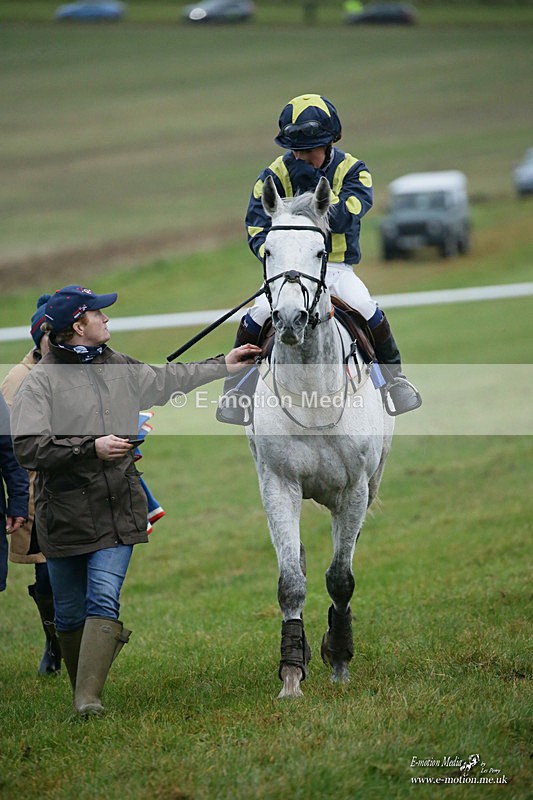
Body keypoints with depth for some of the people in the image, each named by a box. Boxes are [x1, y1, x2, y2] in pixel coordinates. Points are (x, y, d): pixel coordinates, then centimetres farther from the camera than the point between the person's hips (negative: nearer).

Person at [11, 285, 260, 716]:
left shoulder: (118, 367, 11)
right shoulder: (41, 381, -8)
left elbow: (165, 380, 29)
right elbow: (29, 447, -17)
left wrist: (223, 365, 34)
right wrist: (92, 449, -21)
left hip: (118, 510, 3)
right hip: (65, 515, -3)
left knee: (104, 599, -12)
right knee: (70, 612, 7)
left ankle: (89, 698, -18)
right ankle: (79, 688, 27)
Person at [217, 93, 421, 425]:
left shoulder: (352, 171, -6)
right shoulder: (276, 174, -3)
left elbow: (342, 220, -21)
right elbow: (257, 228, -8)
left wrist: (311, 185, -27)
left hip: (337, 267, -1)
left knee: (367, 310, -26)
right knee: (255, 319, -23)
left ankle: (394, 377, -1)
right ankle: (237, 387, -1)